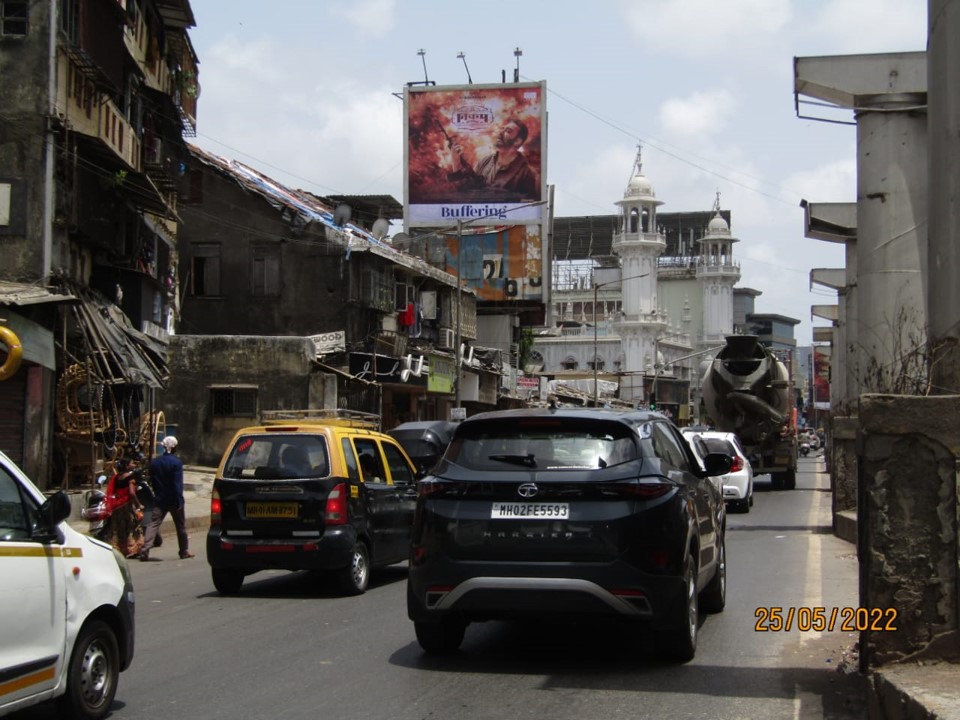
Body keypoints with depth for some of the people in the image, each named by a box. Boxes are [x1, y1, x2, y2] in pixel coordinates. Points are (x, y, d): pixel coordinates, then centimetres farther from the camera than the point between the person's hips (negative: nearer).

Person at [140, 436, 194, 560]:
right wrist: (179, 501, -16)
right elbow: (178, 484, -16)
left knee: (153, 524, -1)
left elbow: (152, 481, 12)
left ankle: (145, 550, -15)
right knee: (181, 525, 11)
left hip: (159, 500, 4)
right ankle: (184, 551, 20)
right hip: (174, 500, -4)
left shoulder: (154, 462, 5)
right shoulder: (176, 462, -12)